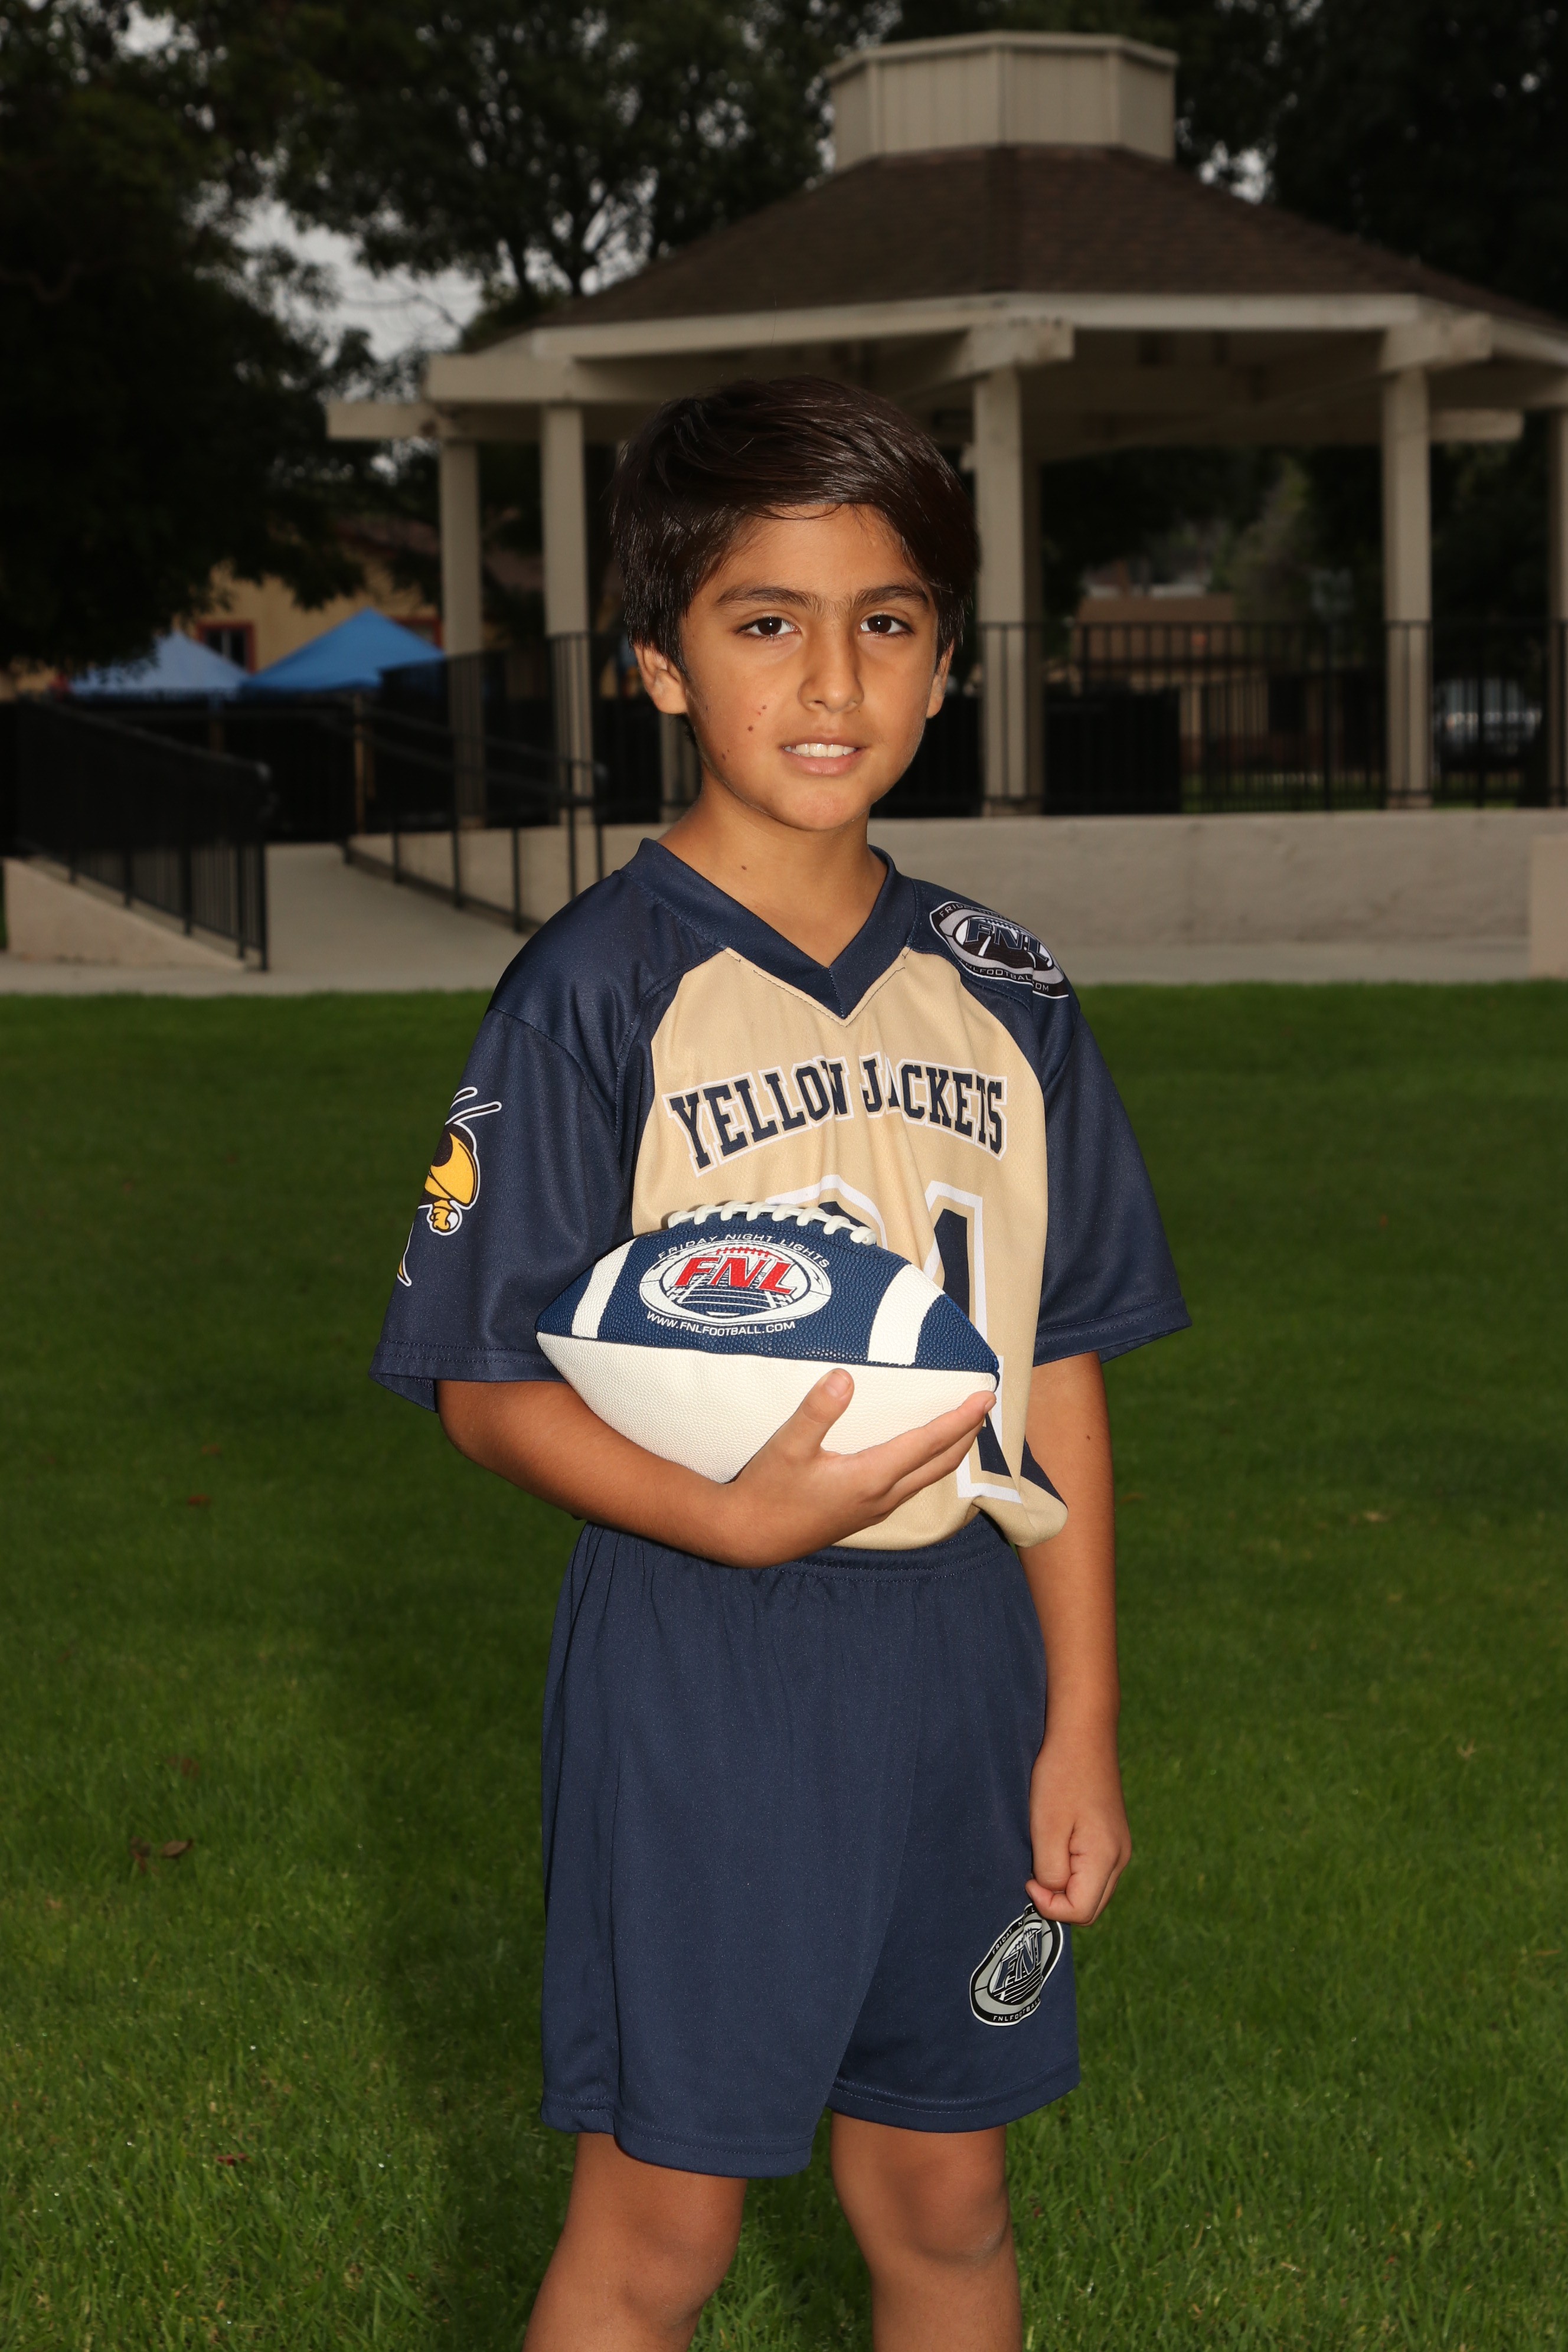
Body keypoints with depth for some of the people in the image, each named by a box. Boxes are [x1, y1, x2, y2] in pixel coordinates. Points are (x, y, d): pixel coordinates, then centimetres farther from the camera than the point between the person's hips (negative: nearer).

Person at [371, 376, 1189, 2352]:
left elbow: (1060, 1366, 8)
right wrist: (738, 1519, -26)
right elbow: (488, 1388, -9)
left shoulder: (1001, 994, 5)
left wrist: (1082, 1720, 5)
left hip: (959, 1660, 4)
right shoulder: (599, 990, -9)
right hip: (699, 1670, -4)